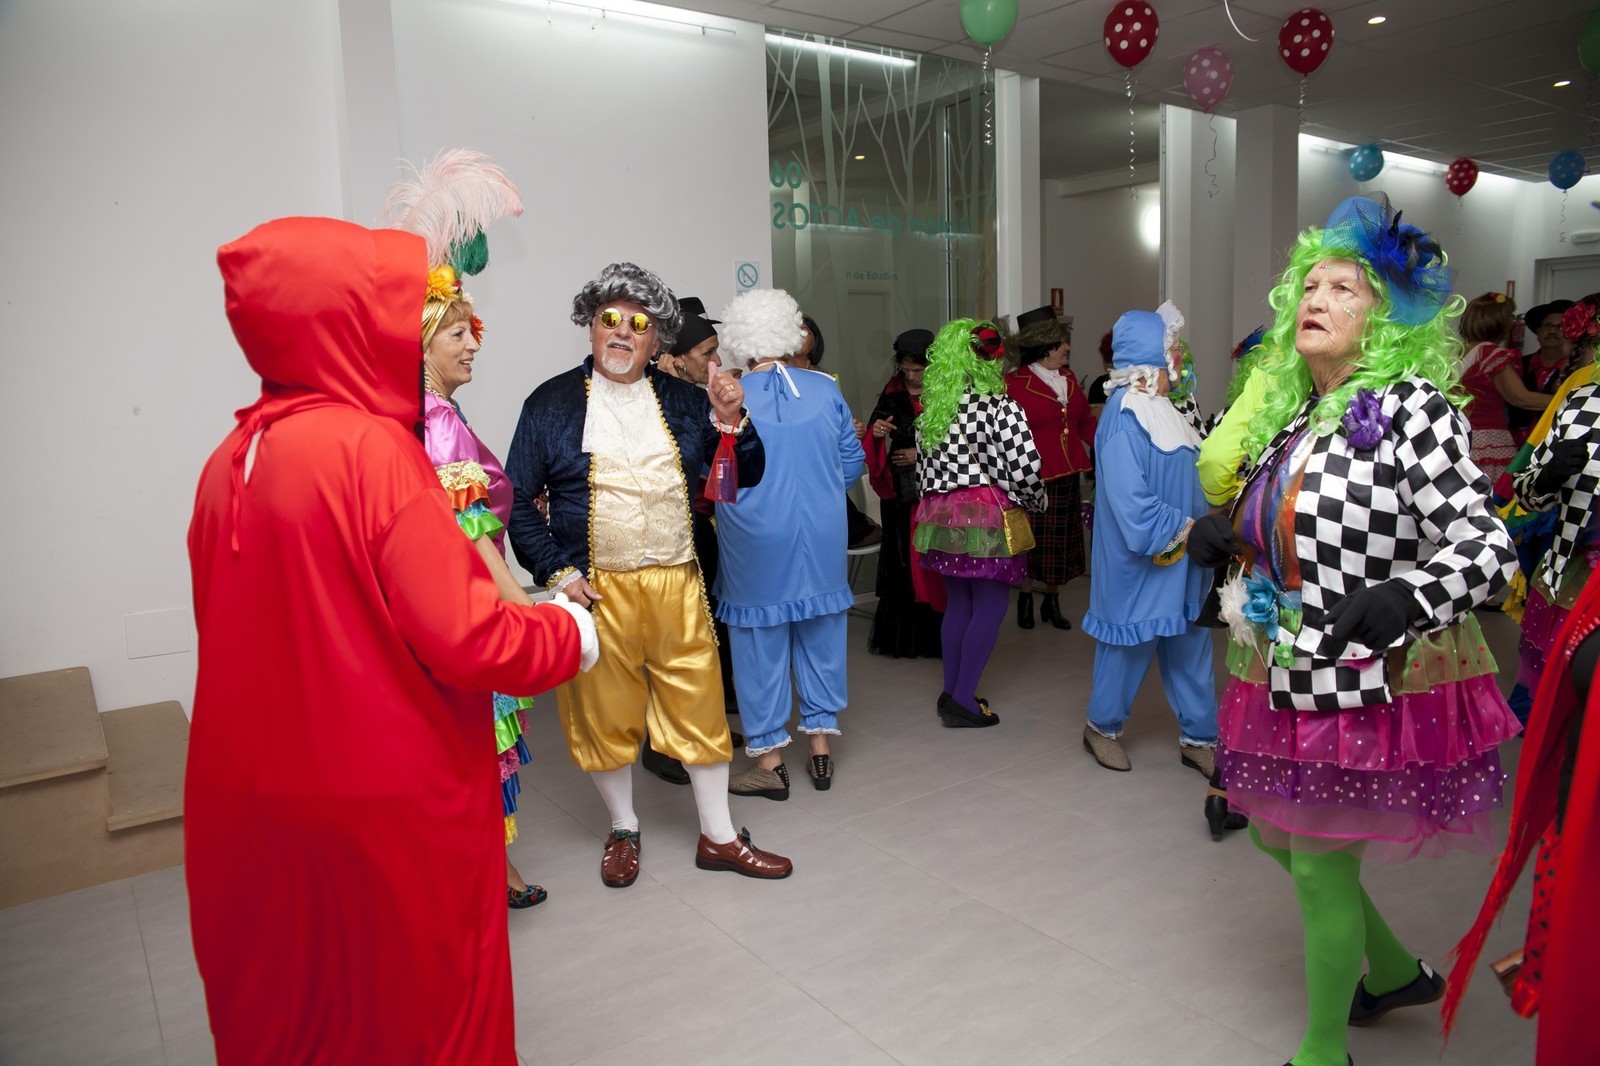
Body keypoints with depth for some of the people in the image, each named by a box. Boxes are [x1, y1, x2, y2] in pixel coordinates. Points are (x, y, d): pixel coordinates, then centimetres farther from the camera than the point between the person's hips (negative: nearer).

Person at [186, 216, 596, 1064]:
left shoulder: (231, 458, 1)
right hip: (389, 809, -6)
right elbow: (470, 641, -23)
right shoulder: (370, 448, -20)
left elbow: (307, 625, 10)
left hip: (252, 804, 7)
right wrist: (570, 632, -5)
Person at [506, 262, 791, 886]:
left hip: (677, 583, 2)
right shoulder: (552, 403, 2)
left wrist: (730, 420, -10)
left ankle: (718, 837, 25)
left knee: (701, 708, 8)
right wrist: (556, 573, -7)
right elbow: (518, 500, 1)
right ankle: (623, 830, 34)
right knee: (604, 715, 11)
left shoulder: (685, 402, 8)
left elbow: (743, 477, 8)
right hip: (595, 590, -1)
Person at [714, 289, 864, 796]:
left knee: (761, 643, 8)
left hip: (756, 543, -3)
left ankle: (769, 761, 17)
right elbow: (852, 461, 4)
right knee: (820, 635, 15)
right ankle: (820, 750, 26)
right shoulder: (825, 389, -3)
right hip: (823, 540, 3)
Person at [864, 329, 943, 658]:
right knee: (903, 560, 6)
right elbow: (874, 452, 6)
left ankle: (937, 636, 12)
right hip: (901, 494, 2)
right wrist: (876, 434, -15)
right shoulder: (891, 395, 5)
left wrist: (924, 454, -8)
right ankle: (901, 636, 17)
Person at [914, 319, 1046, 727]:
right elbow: (1025, 468, -15)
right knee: (990, 607, 2)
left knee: (958, 604, 15)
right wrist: (1037, 501, 4)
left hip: (940, 514, 7)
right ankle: (963, 699, 3)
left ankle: (952, 692, 22)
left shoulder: (931, 409, 7)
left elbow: (924, 466, 12)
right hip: (987, 517, -7)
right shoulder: (999, 407, -11)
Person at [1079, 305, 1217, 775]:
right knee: (1130, 644, 6)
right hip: (1140, 561, -9)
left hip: (1183, 559, 9)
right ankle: (1102, 726, 27)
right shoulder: (1124, 417, -19)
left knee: (1191, 641, 14)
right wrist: (1184, 529, -17)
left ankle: (1198, 737, 26)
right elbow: (1130, 500, -26)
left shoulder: (1165, 409, 10)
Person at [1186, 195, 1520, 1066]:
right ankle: (1396, 971, 46)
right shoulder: (1289, 415, 8)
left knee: (1320, 865, 3)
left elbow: (1484, 539, -21)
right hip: (1284, 675, 9)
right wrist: (1227, 541, 3)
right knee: (1275, 837, 20)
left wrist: (1408, 597, -38)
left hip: (1369, 683, -8)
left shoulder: (1412, 408, -15)